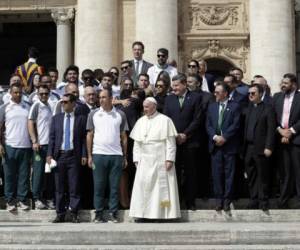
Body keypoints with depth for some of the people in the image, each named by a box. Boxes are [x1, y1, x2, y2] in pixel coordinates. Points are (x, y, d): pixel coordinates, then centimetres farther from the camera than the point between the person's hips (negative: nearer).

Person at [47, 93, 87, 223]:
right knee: (59, 187, 6)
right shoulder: (56, 118, 10)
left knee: (74, 187, 0)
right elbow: (52, 137, 8)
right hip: (59, 155, 2)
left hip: (74, 155, -2)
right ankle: (60, 214, 13)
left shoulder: (81, 118, 3)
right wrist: (49, 154, 0)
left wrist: (84, 155, -6)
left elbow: (84, 138, 1)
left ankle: (74, 214, 7)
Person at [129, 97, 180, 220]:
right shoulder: (140, 121, 12)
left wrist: (170, 159, -12)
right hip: (144, 161, 4)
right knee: (143, 185, 0)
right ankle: (142, 214, 4)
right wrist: (136, 159, 4)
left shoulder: (165, 120, -1)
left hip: (160, 161, -4)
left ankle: (162, 213, 3)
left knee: (161, 186, -2)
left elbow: (171, 142, -5)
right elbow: (137, 142, 12)